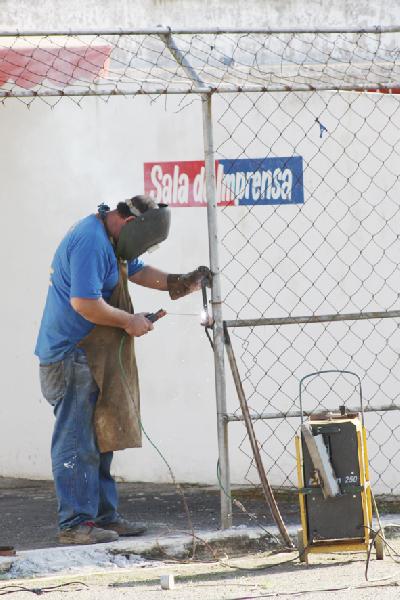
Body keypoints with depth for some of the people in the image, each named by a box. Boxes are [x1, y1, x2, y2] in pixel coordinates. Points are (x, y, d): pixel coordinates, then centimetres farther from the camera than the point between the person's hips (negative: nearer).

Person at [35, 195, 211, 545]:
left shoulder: (112, 241, 13)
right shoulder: (90, 242, -21)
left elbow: (136, 270, 29)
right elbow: (85, 303, -28)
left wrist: (177, 283, 12)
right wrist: (129, 321, -15)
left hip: (96, 360, 11)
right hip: (73, 357, -11)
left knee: (99, 441, 15)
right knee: (77, 444, -8)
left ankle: (104, 516, 22)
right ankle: (75, 524, -6)